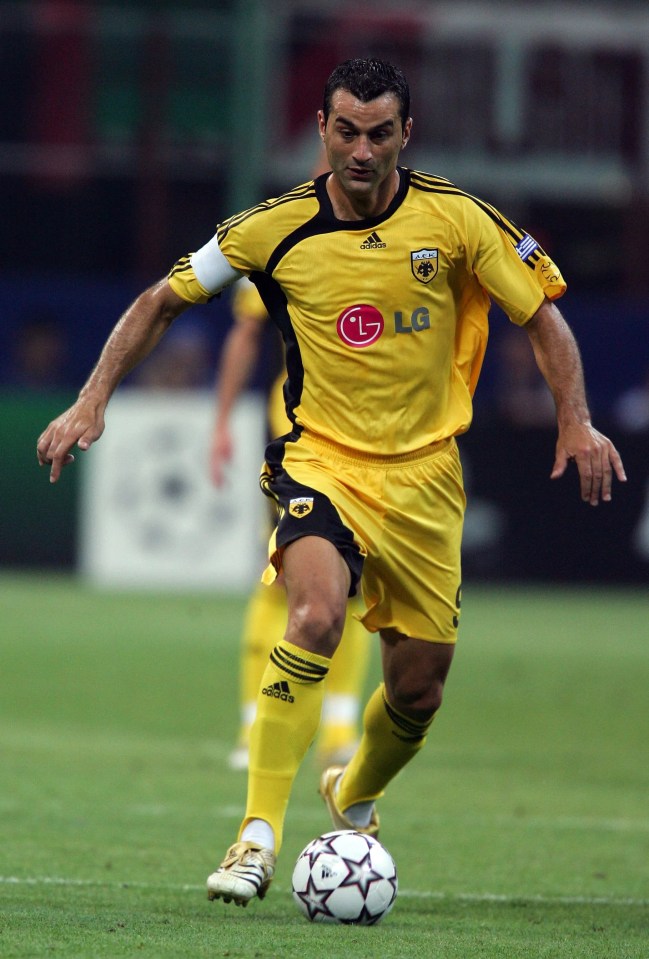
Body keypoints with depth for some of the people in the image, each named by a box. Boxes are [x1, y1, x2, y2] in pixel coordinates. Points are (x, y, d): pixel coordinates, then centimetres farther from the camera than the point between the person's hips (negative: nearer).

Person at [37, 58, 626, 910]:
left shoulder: (456, 221, -8)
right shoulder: (277, 229, -8)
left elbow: (542, 314, 2)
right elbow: (162, 302, 4)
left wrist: (577, 423, -10)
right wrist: (92, 405, -3)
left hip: (424, 475, 2)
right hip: (320, 458, -2)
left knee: (419, 691, 8)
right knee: (318, 614, -31)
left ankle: (354, 797, 42)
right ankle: (259, 835, -28)